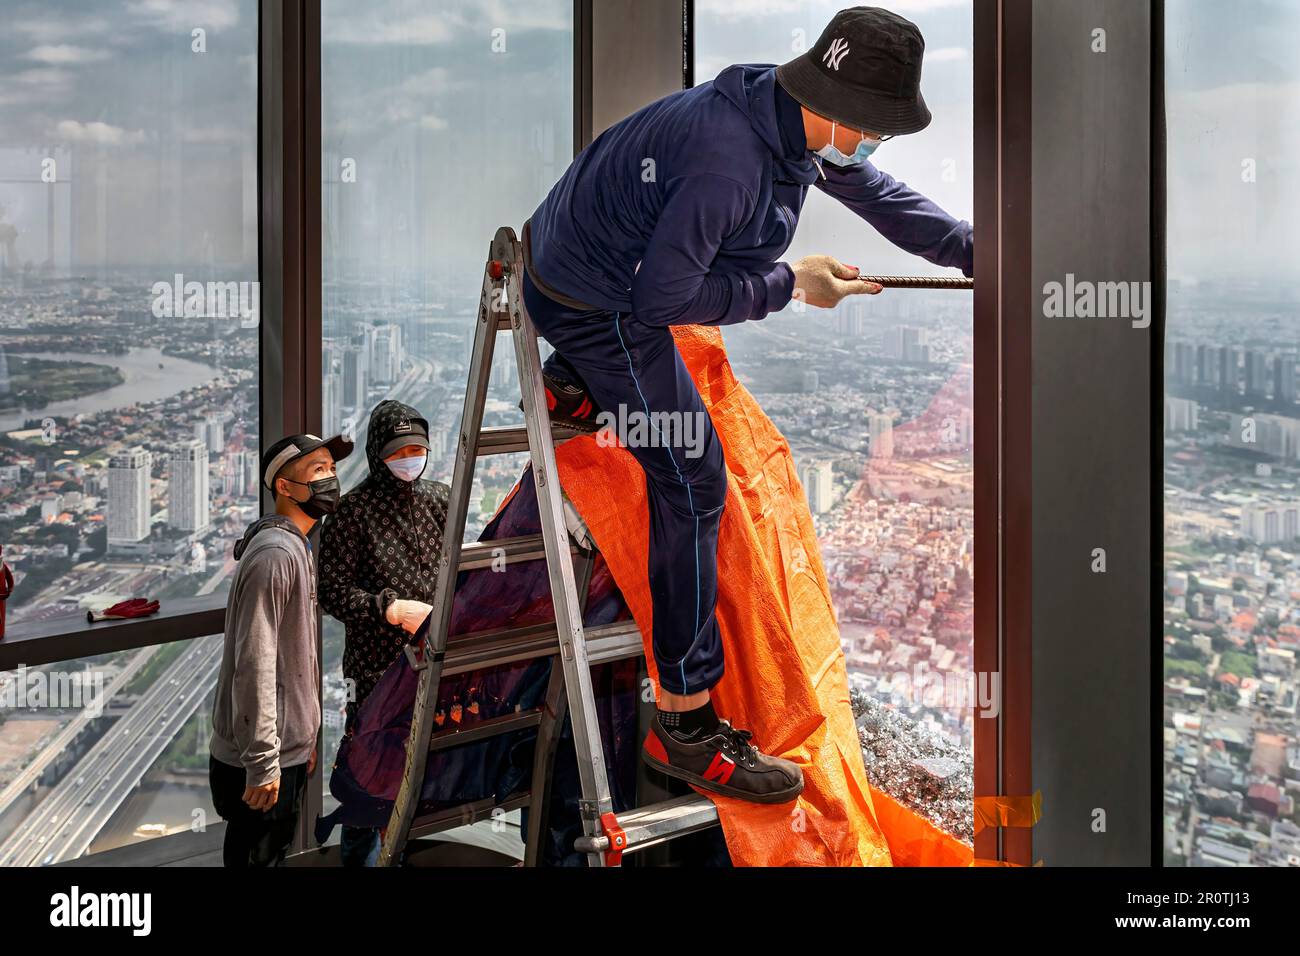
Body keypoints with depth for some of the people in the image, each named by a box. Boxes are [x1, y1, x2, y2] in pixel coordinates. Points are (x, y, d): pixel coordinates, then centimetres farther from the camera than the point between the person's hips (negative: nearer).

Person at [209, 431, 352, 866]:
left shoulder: (296, 549, 14)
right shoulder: (274, 554, -19)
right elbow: (254, 667, -24)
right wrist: (262, 765, -24)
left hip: (287, 753, 10)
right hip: (263, 764, -10)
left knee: (274, 855, 18)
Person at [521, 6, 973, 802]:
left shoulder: (797, 119, -7)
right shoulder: (729, 161, -36)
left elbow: (875, 192, 10)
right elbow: (662, 299, -30)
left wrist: (976, 250, 6)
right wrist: (789, 285, -22)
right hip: (595, 308, -9)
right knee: (692, 484, -8)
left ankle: (572, 386, 52)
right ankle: (686, 727, -3)